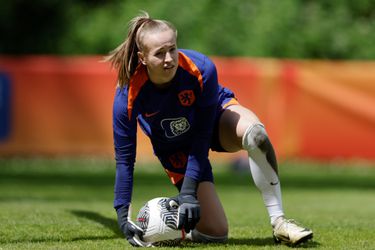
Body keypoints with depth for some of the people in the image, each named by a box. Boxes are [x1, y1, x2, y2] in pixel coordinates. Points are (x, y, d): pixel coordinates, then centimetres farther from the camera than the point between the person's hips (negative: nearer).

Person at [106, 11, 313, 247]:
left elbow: (202, 135, -27)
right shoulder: (127, 97, -31)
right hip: (177, 151, 0)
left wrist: (189, 191, -32)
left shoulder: (201, 69, -33)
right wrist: (123, 216, -25)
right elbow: (124, 159, -21)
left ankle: (279, 222, -28)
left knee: (255, 133, -38)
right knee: (215, 233, -13)